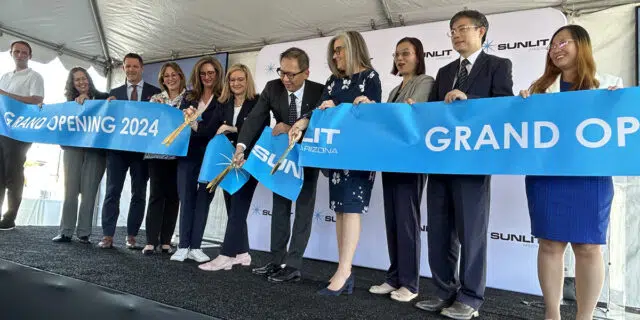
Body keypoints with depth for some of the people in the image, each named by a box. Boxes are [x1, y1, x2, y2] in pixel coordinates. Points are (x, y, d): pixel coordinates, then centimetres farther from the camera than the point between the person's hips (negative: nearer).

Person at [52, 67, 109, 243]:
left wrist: (88, 99, -14)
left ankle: (84, 233, 0)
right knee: (70, 189, 0)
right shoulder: (70, 101, 15)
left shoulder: (101, 97, 6)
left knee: (89, 191, -4)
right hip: (73, 148, 3)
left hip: (95, 149, -3)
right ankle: (66, 232, 4)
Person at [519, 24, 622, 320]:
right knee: (550, 244, 3)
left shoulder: (608, 84, 8)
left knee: (588, 246, 2)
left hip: (590, 176, -1)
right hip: (545, 175, 1)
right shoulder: (540, 87, 12)